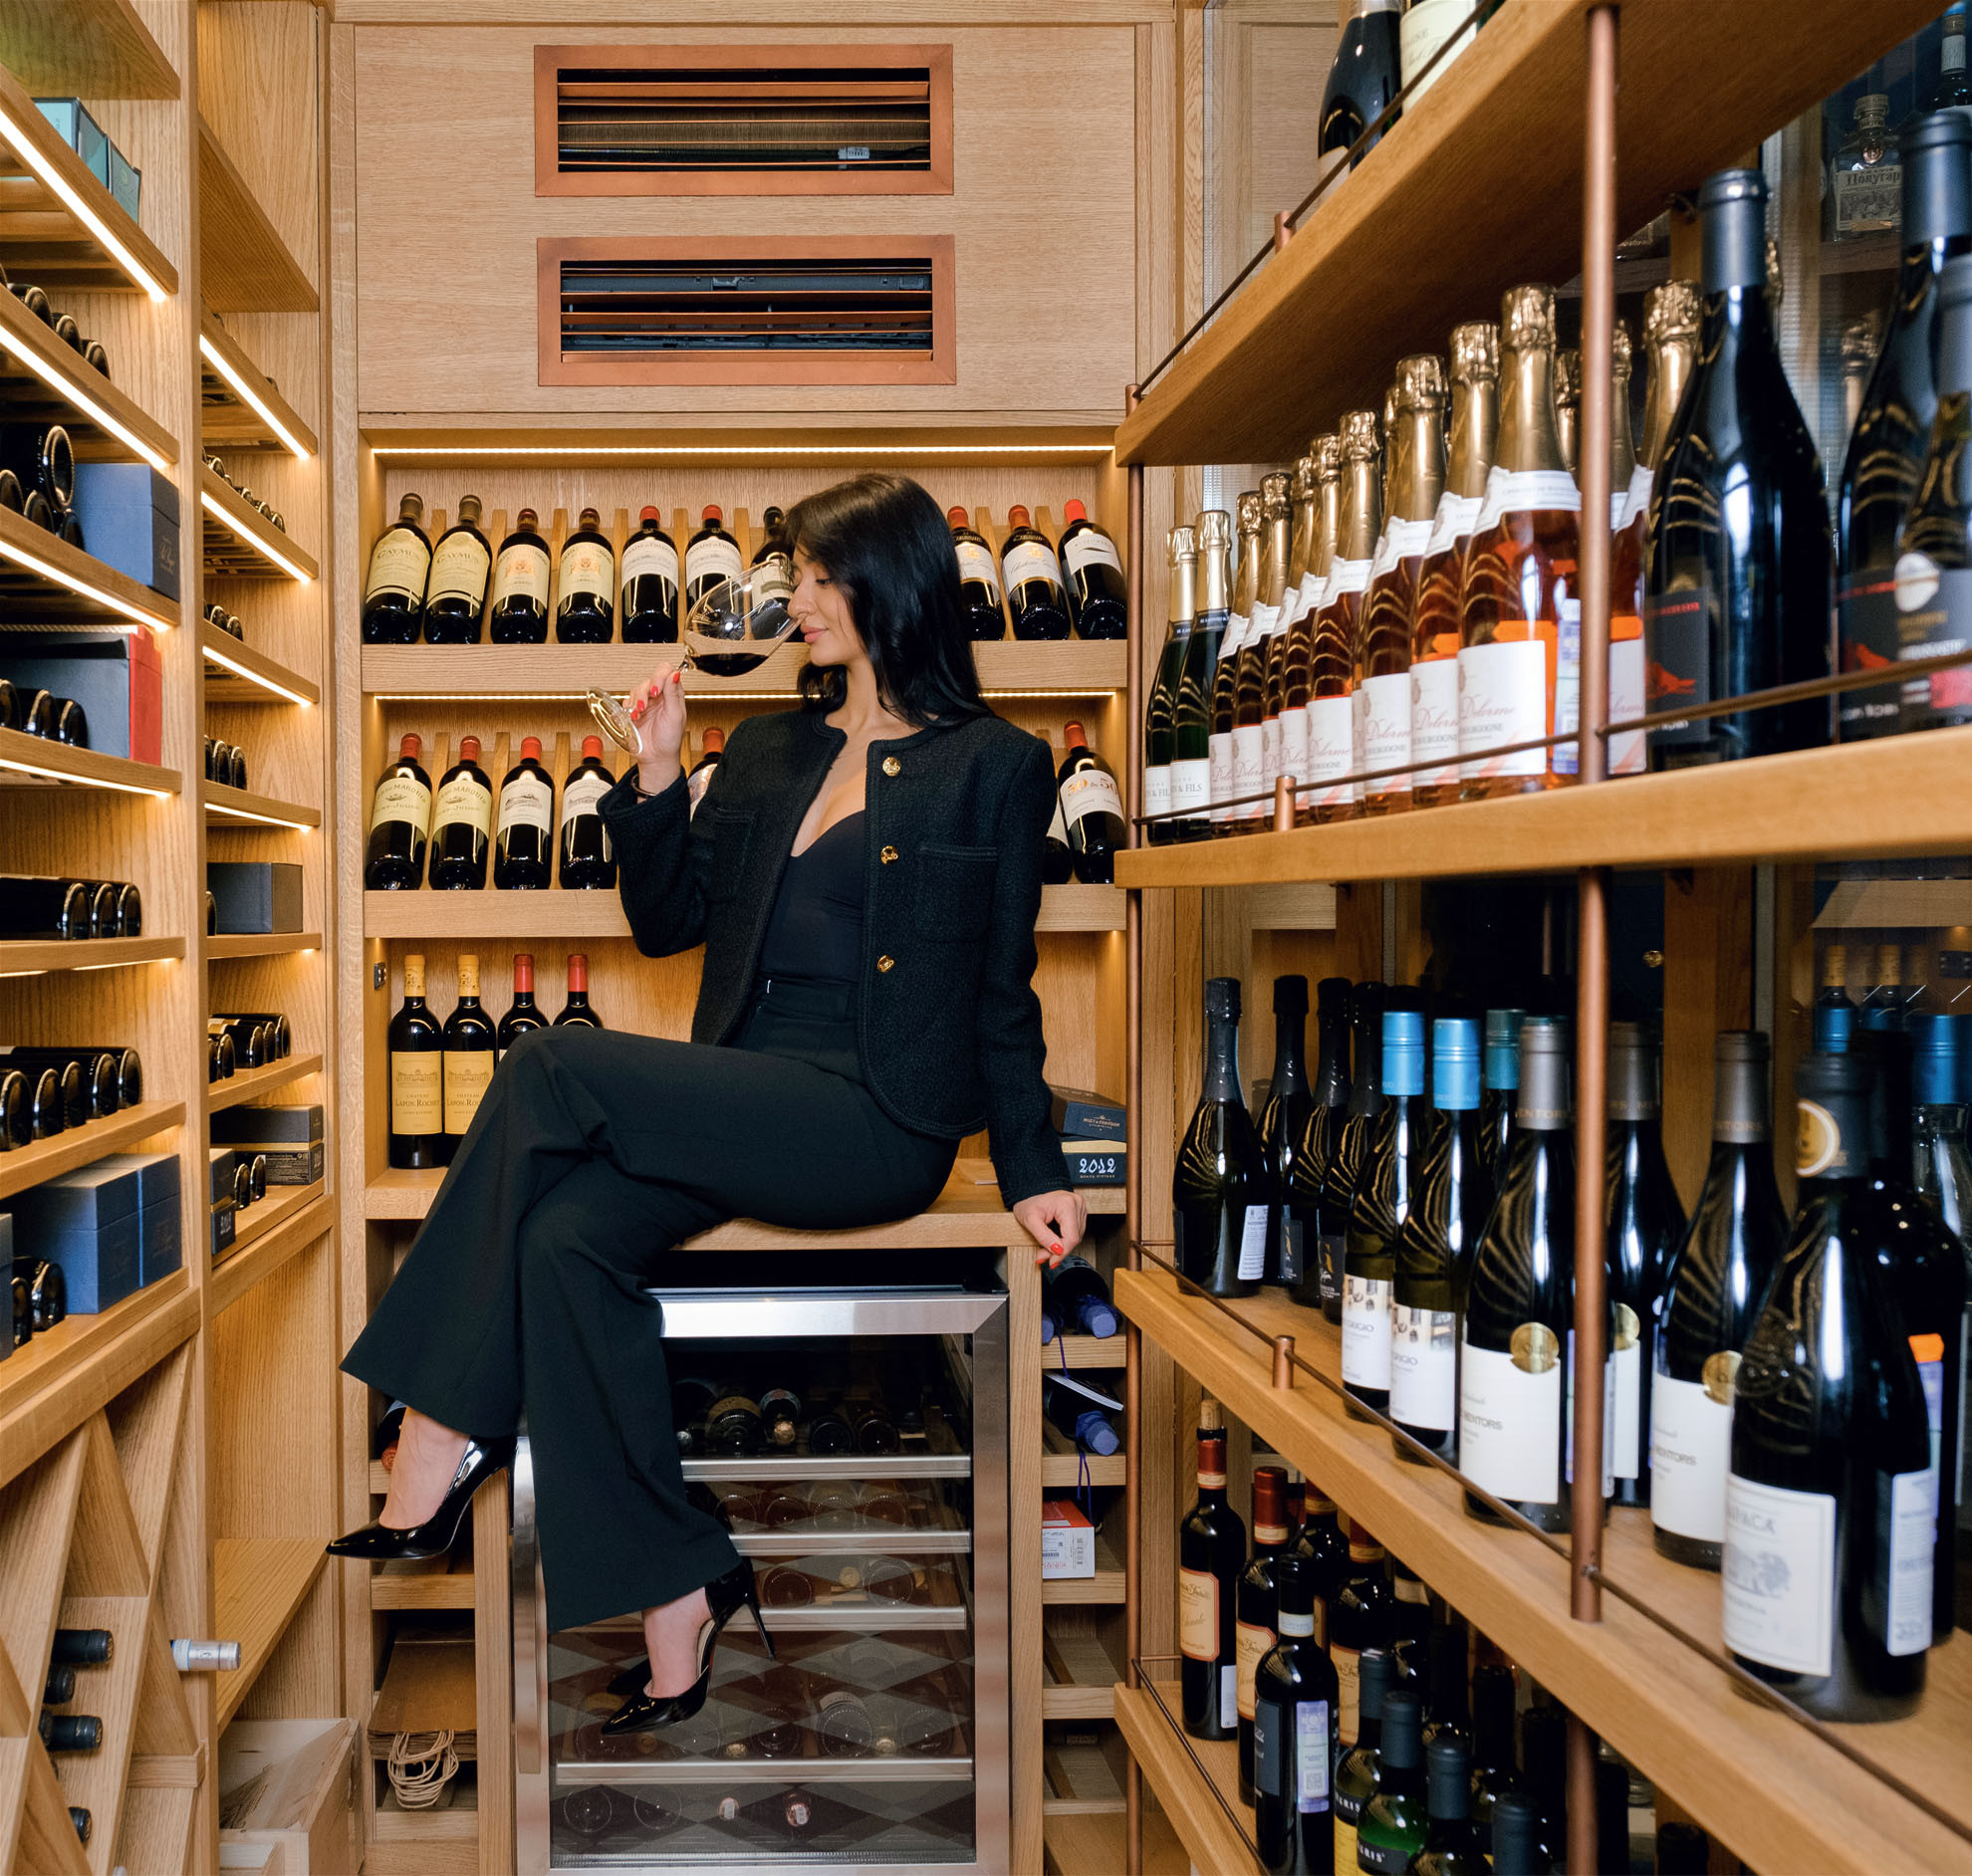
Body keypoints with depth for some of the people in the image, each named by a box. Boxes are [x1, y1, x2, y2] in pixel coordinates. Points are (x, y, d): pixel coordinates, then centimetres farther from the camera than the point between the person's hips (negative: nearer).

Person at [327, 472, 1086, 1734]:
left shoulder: (994, 766, 5)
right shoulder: (768, 752, 22)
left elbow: (1002, 989, 4)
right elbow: (665, 922, 21)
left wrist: (1033, 1176, -2)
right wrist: (657, 777, 8)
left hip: (877, 1120, -6)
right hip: (738, 1107, 6)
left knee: (554, 1070, -22)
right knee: (568, 1235, -23)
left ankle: (441, 1452, -11)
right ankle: (677, 1597, -14)